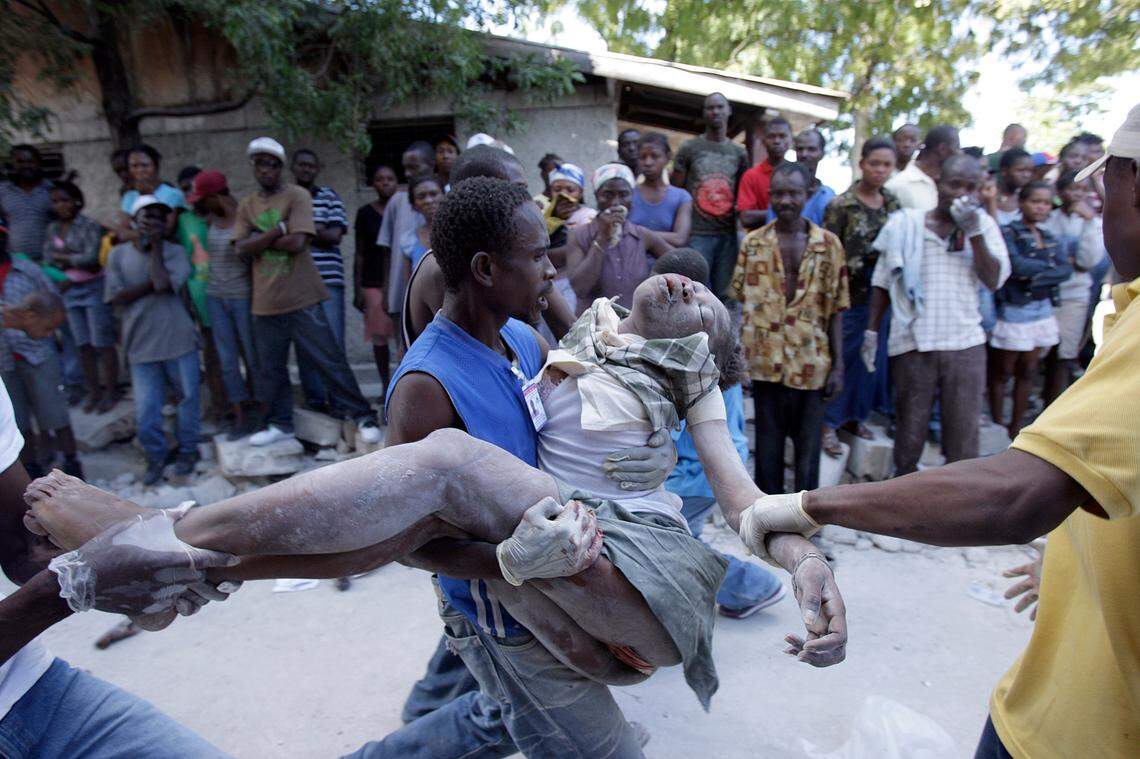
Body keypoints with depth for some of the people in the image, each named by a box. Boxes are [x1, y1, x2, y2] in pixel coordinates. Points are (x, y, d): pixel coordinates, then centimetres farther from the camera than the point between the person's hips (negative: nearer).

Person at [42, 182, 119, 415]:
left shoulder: (90, 226, -7)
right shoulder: (52, 229, 10)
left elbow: (92, 258, -15)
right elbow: (48, 260, 3)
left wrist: (62, 257, -6)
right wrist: (78, 261, -11)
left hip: (95, 288, -5)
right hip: (69, 290, 5)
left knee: (102, 343, -2)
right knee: (83, 345, 9)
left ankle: (111, 391, 6)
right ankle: (93, 391, 18)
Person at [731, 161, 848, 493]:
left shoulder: (829, 244, 2)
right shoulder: (753, 242, 3)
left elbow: (835, 310, 2)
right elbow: (739, 301, 4)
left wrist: (838, 365, -2)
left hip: (811, 363, 0)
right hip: (766, 361, 0)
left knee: (808, 447, 9)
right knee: (767, 447, 10)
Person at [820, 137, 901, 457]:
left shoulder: (892, 203, 9)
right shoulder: (841, 205, -7)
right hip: (851, 292, -5)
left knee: (874, 357, 11)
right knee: (844, 358, -2)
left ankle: (858, 415, 27)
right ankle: (829, 422, 8)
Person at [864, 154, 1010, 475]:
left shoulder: (983, 225, 6)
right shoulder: (906, 224, 1)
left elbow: (994, 281, -5)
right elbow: (882, 282, 6)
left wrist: (974, 232, -13)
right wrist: (872, 330, 2)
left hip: (965, 344, 1)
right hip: (913, 343, -1)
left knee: (964, 435, 6)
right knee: (910, 431, 11)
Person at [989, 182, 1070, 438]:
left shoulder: (1048, 237, 12)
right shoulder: (1008, 232, -7)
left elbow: (1067, 270, 0)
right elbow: (1017, 266, -21)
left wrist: (1038, 277, -15)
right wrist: (1050, 265, -7)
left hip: (1042, 309, 7)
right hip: (1014, 310, -6)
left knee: (1027, 372, 11)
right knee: (1003, 372, 3)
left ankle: (1016, 428, 20)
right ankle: (997, 426, 11)